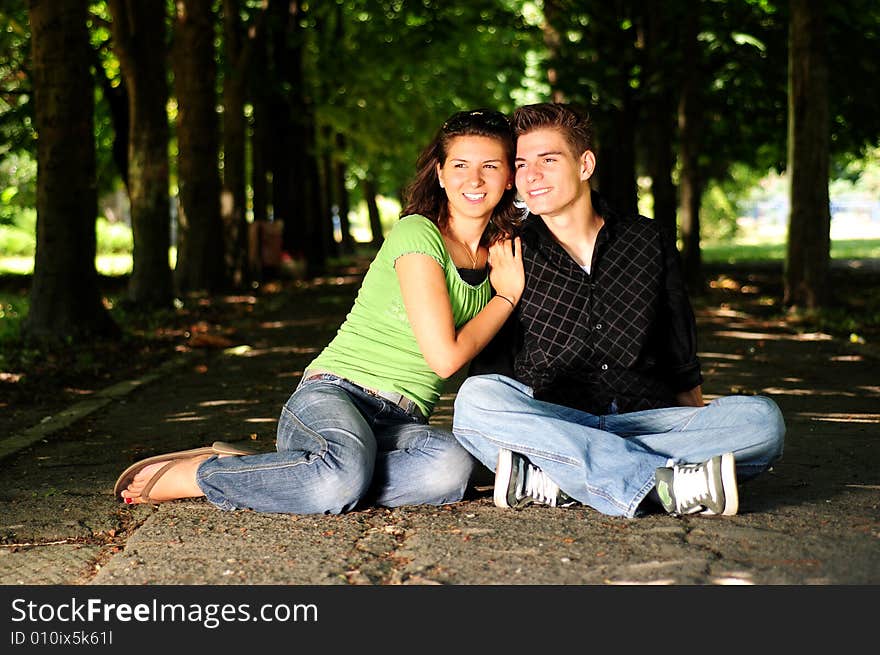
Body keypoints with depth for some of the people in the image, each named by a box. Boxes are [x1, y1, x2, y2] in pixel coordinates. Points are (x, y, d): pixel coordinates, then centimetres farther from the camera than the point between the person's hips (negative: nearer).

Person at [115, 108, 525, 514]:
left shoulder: (502, 253, 16)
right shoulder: (417, 234, -6)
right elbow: (445, 356, -14)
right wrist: (507, 295, 1)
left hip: (400, 422, 6)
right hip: (334, 394, -6)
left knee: (451, 469, -34)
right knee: (344, 473, -42)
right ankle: (195, 474, -15)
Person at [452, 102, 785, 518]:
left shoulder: (648, 242, 13)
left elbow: (683, 365, 20)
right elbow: (491, 372, 7)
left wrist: (702, 435, 9)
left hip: (647, 420, 2)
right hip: (554, 425, -2)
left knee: (762, 418, -23)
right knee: (475, 398, -32)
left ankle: (552, 482, -34)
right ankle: (668, 484, -39)